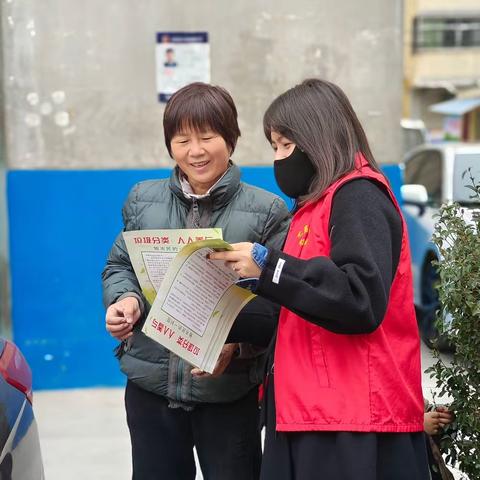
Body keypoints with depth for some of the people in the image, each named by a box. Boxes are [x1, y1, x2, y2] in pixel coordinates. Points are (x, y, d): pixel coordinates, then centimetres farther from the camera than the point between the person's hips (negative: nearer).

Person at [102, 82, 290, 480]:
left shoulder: (266, 210, -4)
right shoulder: (143, 200, 7)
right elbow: (119, 267, 16)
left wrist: (236, 343, -21)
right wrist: (124, 300, -7)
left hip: (231, 390, -3)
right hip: (150, 383, 3)